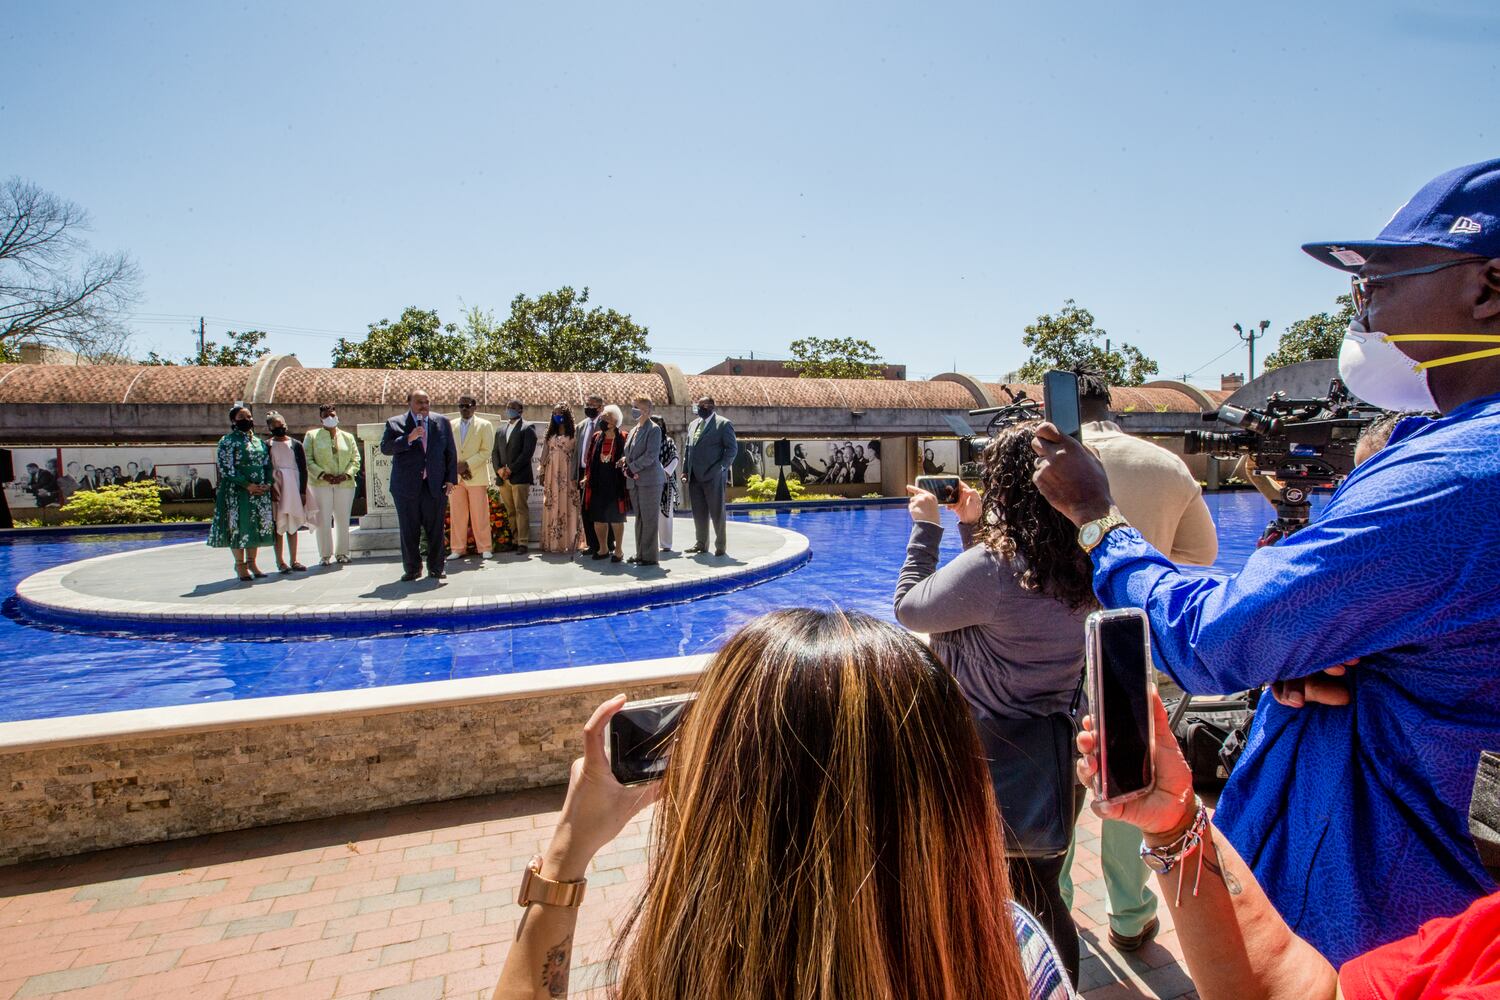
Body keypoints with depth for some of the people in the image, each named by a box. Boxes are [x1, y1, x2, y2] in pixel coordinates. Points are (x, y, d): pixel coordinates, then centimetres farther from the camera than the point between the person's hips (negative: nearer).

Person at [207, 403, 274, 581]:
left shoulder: (259, 441, 14)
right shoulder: (228, 441, -3)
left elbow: (267, 465, 13)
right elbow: (226, 468, -11)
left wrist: (267, 484, -4)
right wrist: (247, 485, -16)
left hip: (260, 491, 5)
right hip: (237, 491, -5)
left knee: (257, 524, 7)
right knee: (238, 524, -2)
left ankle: (251, 562, 18)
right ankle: (240, 564, 8)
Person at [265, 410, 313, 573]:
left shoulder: (296, 444, 7)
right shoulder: (266, 446, 4)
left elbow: (303, 469, 4)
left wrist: (303, 492, -3)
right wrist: (271, 488, -14)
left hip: (293, 486, 2)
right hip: (275, 487, -1)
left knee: (293, 525, 6)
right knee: (278, 525, -2)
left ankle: (293, 561, 11)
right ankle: (280, 561, 3)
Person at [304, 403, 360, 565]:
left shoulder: (348, 437, 15)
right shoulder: (312, 435, 8)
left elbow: (355, 460, 9)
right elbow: (307, 460, 0)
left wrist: (346, 474, -8)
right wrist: (323, 475, -12)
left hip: (345, 484, 2)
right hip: (321, 484, -2)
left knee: (343, 519, 4)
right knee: (323, 520, -2)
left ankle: (342, 552, 15)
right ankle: (325, 555, 5)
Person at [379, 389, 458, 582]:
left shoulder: (442, 422, 9)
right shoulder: (395, 423, 4)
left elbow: (451, 452, 9)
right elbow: (385, 448, -6)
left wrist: (451, 479, 3)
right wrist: (408, 439, -18)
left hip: (435, 485, 1)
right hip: (406, 485, -1)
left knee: (435, 528, 3)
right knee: (409, 530, 4)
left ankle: (436, 567, 14)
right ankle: (412, 568, 15)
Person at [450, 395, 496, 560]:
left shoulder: (485, 425, 3)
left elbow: (486, 451, -4)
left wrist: (467, 464, -13)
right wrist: (457, 467, -7)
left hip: (477, 476, -3)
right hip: (455, 477, 3)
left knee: (479, 515, -1)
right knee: (457, 515, 4)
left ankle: (484, 548, 6)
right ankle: (458, 549, 10)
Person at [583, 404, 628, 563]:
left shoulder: (622, 439, -4)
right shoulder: (596, 437, 9)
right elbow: (590, 459, 12)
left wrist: (625, 471, -19)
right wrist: (587, 477, 6)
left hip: (615, 483, -5)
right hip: (597, 483, 5)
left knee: (615, 517, 2)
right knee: (598, 517, 8)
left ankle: (618, 550, 12)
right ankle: (603, 549, 21)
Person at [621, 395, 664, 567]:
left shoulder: (654, 429, -6)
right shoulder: (633, 430, 18)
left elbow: (651, 455, -15)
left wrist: (632, 468, -14)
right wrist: (625, 461, 0)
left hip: (649, 480, -8)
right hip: (634, 482, 8)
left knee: (649, 519, -5)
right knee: (639, 519, 12)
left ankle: (650, 556, 0)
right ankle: (640, 553, 19)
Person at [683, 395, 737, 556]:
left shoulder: (723, 424, -2)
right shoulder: (693, 424, 17)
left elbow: (732, 448, -6)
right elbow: (688, 449, 18)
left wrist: (722, 468, -14)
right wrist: (685, 471, 10)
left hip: (713, 477, -6)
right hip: (694, 477, 6)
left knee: (717, 512, 2)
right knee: (699, 513, 10)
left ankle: (720, 546, 11)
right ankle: (701, 544, 20)